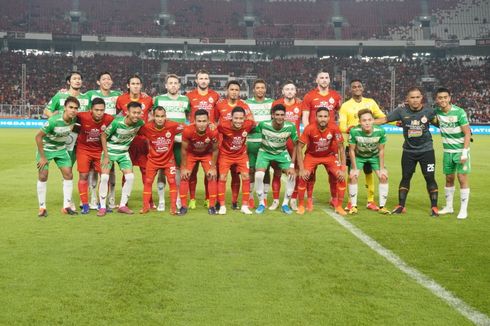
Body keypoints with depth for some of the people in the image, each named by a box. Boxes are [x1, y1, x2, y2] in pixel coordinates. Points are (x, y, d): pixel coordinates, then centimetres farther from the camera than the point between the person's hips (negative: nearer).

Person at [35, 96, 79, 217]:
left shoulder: (74, 118, -15)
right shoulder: (54, 121, -32)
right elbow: (38, 137, -23)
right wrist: (42, 157, -19)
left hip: (61, 149, 5)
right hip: (46, 148, -5)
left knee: (68, 175, -2)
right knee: (43, 176, -6)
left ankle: (66, 206, 7)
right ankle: (42, 207, 6)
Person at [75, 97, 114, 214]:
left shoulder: (109, 119, -20)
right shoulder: (82, 117, -25)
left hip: (100, 150, 2)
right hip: (83, 149, -1)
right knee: (83, 176, -4)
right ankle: (85, 205, 7)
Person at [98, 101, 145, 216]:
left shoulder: (140, 123, -15)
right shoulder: (117, 122, -26)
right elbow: (103, 136, -14)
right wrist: (106, 156, -15)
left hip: (124, 153, 4)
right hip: (110, 151, -4)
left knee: (130, 177, -7)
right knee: (104, 177, -13)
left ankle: (123, 205, 6)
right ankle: (102, 207, -1)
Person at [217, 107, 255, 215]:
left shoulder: (248, 124, -24)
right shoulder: (223, 125, -30)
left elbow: (255, 124, 0)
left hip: (241, 154, 2)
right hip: (225, 154, -2)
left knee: (246, 177, -3)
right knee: (222, 178, -5)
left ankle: (245, 206, 8)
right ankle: (222, 206, 7)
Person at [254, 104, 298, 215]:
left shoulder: (290, 127, -23)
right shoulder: (263, 125, -26)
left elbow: (296, 145, -11)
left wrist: (292, 165, -15)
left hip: (282, 153, 1)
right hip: (265, 152, -1)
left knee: (292, 175, -16)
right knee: (259, 175, -23)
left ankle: (285, 204, 4)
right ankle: (261, 203, -1)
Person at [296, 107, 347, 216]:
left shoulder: (334, 128, -24)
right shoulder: (309, 129, -27)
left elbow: (341, 148, -14)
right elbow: (300, 148, -19)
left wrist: (343, 169, -18)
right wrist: (301, 169, -24)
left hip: (329, 156, 1)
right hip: (312, 155, -1)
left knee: (341, 177, -14)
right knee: (303, 177, -19)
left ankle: (339, 206, 3)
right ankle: (301, 205, 1)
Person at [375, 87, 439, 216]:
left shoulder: (428, 111, -10)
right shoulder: (402, 111, -10)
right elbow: (384, 119, -7)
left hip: (426, 150, -1)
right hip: (408, 151, 1)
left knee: (430, 178, 1)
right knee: (405, 178, 8)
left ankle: (434, 207, 13)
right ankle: (401, 206, 19)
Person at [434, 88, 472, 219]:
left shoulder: (459, 112, -16)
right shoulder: (437, 112, -3)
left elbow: (467, 133, -13)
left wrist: (464, 152, -19)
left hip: (460, 150, -4)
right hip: (448, 151, 4)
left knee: (462, 178, -6)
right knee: (449, 178, 10)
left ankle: (464, 210, 1)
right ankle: (449, 207, 22)